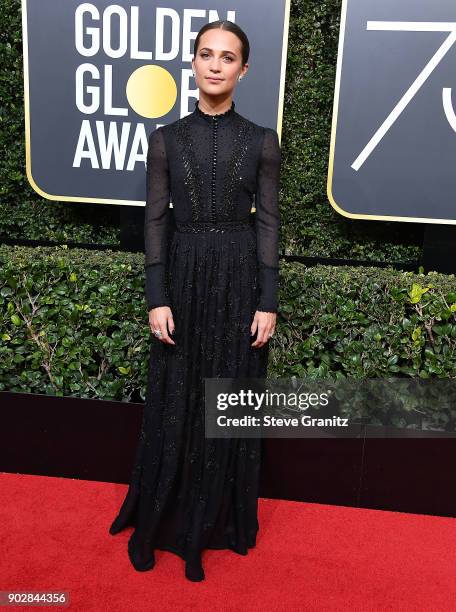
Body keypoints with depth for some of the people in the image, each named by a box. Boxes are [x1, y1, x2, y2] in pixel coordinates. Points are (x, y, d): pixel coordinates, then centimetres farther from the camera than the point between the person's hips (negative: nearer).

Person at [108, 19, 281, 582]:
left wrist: (268, 302, -5)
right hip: (183, 277, 1)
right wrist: (157, 299, -6)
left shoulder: (261, 141, 2)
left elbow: (268, 224, 0)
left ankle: (223, 519, 29)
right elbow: (155, 221, 1)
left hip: (240, 278, 0)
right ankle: (163, 519, 28)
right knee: (175, 403, 8)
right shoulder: (166, 139, 3)